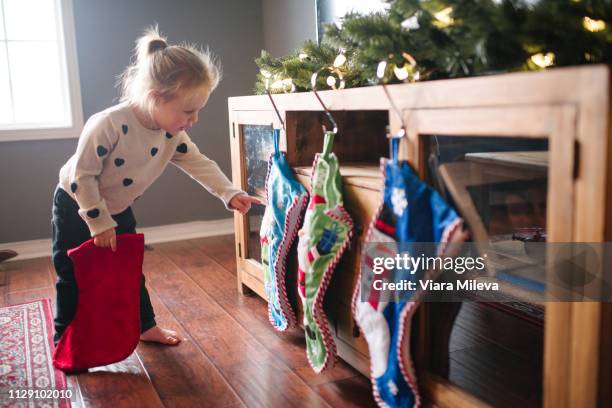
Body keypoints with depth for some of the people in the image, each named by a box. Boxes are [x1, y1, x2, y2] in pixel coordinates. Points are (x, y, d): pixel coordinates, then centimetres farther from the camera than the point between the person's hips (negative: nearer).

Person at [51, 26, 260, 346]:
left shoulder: (172, 134, -17)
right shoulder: (108, 125, -37)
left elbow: (198, 163, -7)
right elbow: (82, 175, -30)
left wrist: (230, 194, -19)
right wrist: (98, 222, -24)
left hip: (118, 210, 6)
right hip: (76, 207, -5)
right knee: (74, 278, 5)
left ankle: (145, 326, 30)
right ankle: (64, 341, 23)